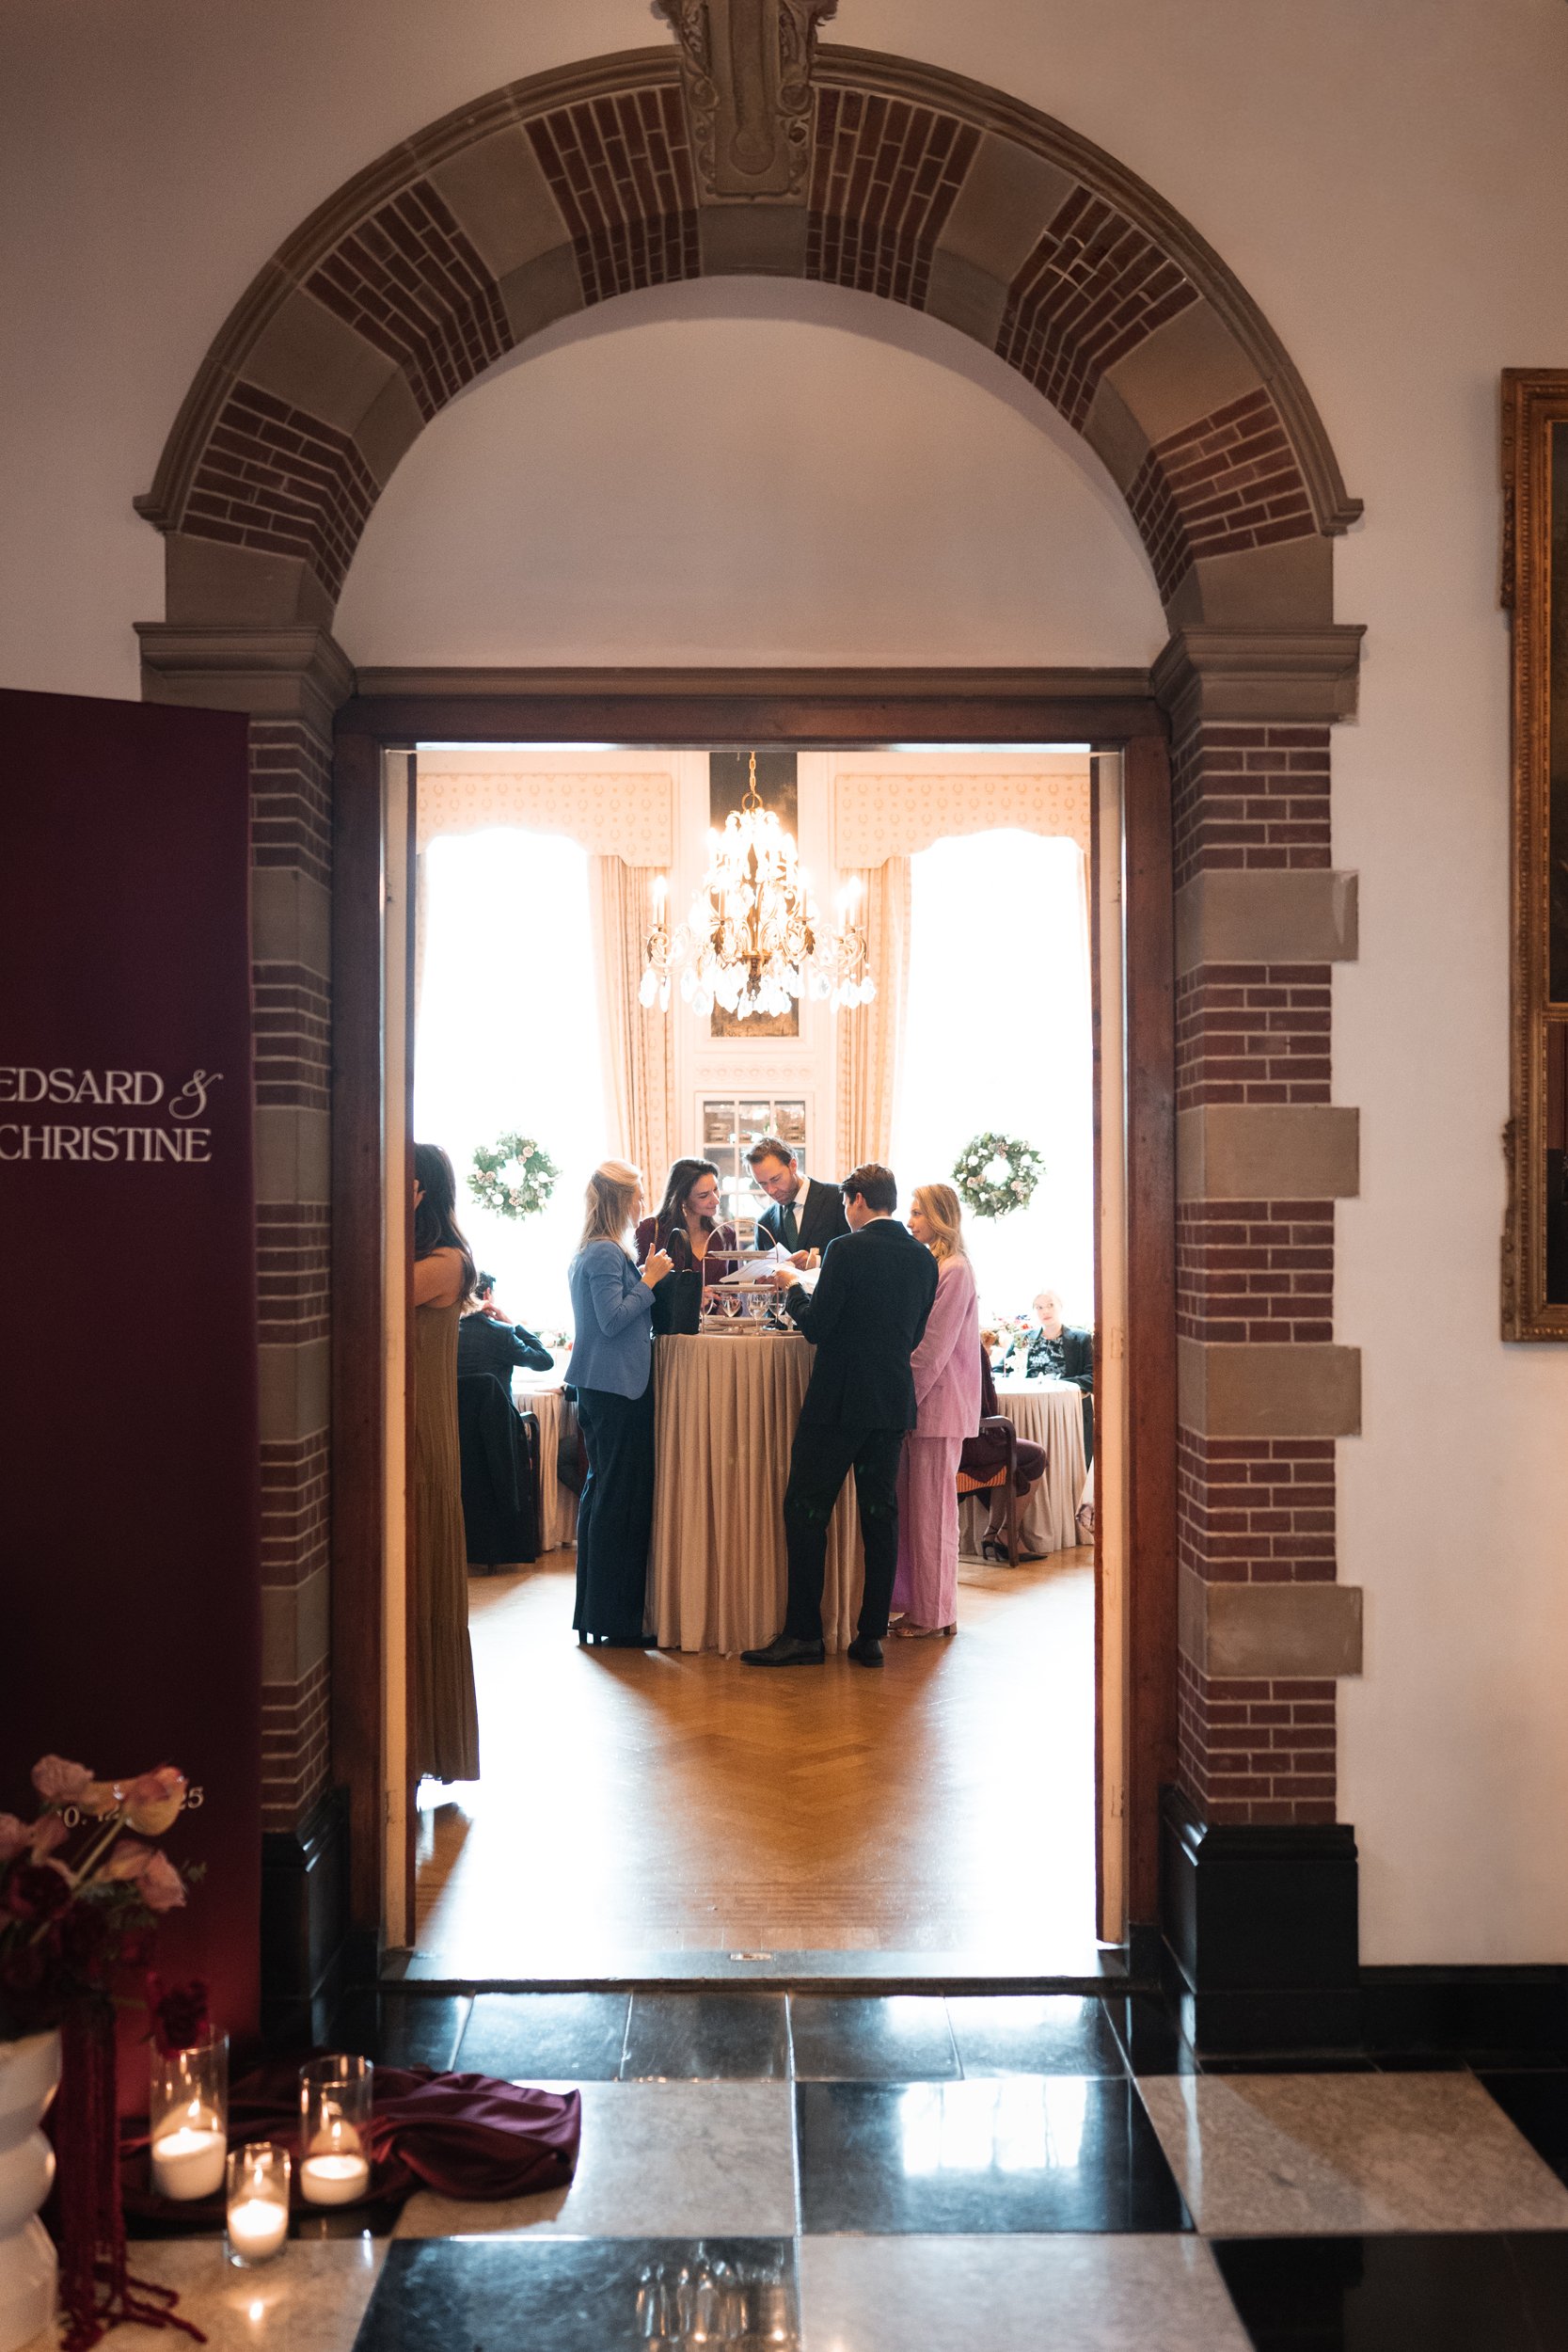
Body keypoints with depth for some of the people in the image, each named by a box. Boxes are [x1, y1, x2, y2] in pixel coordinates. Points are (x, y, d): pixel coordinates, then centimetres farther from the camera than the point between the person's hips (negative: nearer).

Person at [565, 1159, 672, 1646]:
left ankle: (594, 1611, 22)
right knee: (622, 1500, -6)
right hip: (618, 1388, -11)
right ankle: (616, 1621, -2)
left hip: (600, 1387, 11)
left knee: (602, 1494, 14)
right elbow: (613, 1319, -20)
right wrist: (649, 1280, -13)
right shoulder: (606, 1253, -14)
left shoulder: (592, 1251, 17)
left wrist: (643, 1276, 13)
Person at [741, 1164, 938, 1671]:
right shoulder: (923, 1259, 6)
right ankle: (871, 1635, 12)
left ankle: (804, 1634, 4)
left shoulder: (846, 1250, -13)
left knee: (805, 1513, 2)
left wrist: (793, 1287, 4)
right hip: (894, 1402, 6)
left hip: (838, 1400, -6)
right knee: (880, 1515, 9)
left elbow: (816, 1327, -12)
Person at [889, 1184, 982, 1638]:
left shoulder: (954, 1270, -12)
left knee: (931, 1507, -3)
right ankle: (917, 1604, 16)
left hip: (938, 1404, -9)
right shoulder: (927, 1266, 17)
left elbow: (933, 1347, -16)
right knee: (913, 1506, 10)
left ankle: (933, 1613, 5)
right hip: (919, 1400, 9)